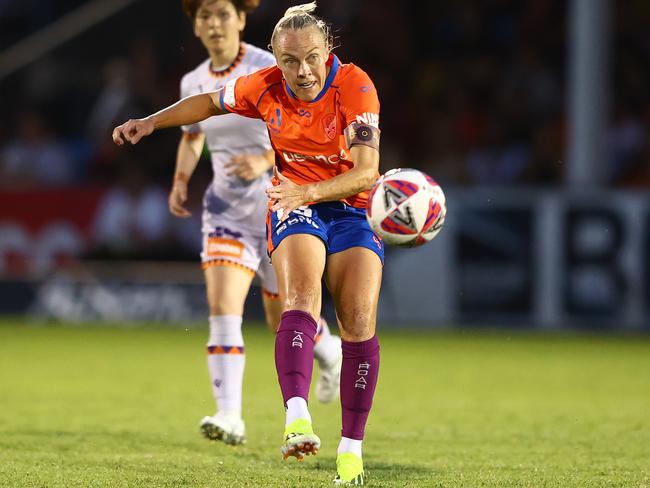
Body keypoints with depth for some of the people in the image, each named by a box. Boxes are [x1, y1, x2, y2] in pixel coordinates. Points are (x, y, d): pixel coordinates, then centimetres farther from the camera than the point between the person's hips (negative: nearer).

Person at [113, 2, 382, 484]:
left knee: (359, 321, -15)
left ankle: (352, 448, -8)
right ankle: (297, 417, -47)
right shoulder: (265, 87, -7)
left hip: (353, 209, -1)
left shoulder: (354, 86, -18)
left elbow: (366, 172, -25)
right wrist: (152, 122, 5)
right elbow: (210, 101, 15)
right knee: (301, 298, -27)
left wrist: (307, 192, -37)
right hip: (294, 204, 1)